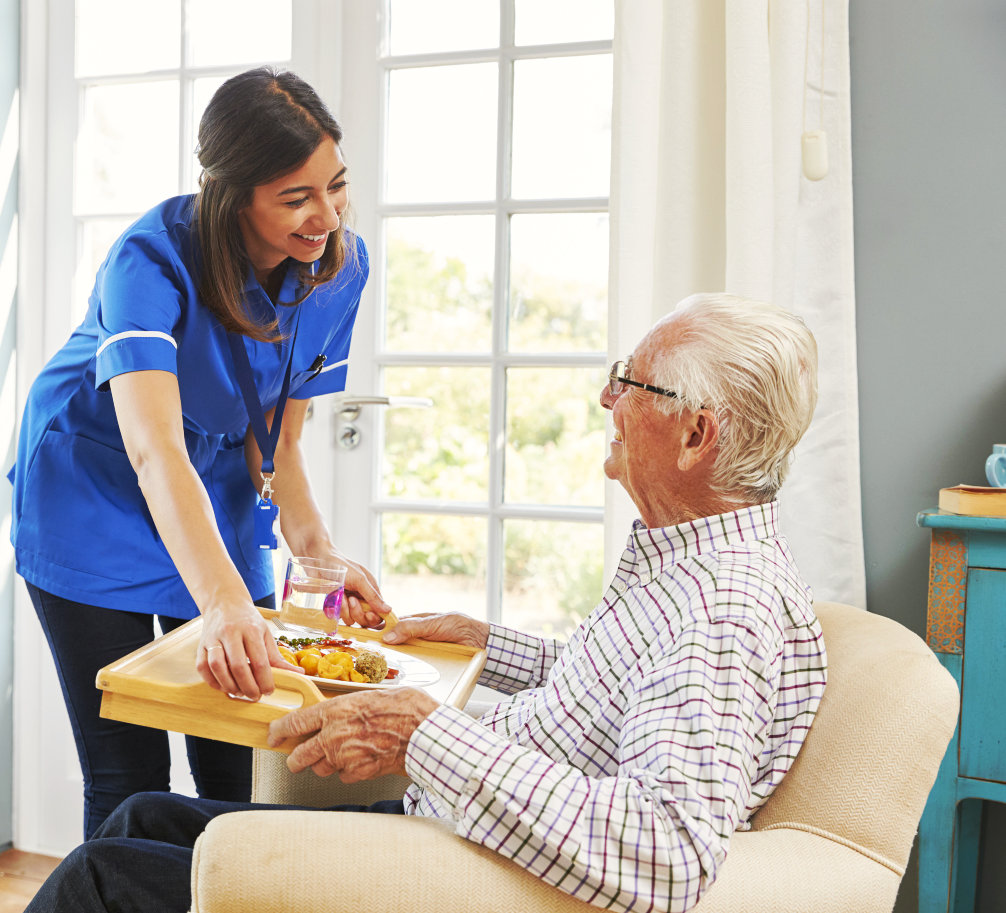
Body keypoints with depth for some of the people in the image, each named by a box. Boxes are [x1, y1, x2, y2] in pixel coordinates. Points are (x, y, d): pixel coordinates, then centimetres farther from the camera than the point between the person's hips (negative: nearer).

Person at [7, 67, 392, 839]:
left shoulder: (341, 267, -14)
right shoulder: (152, 260, -29)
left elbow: (277, 436, -8)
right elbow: (153, 449, -43)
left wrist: (313, 545, -25)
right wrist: (224, 601, -57)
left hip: (219, 494, 4)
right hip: (94, 494, -4)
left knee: (241, 771, 4)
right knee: (128, 782, -3)